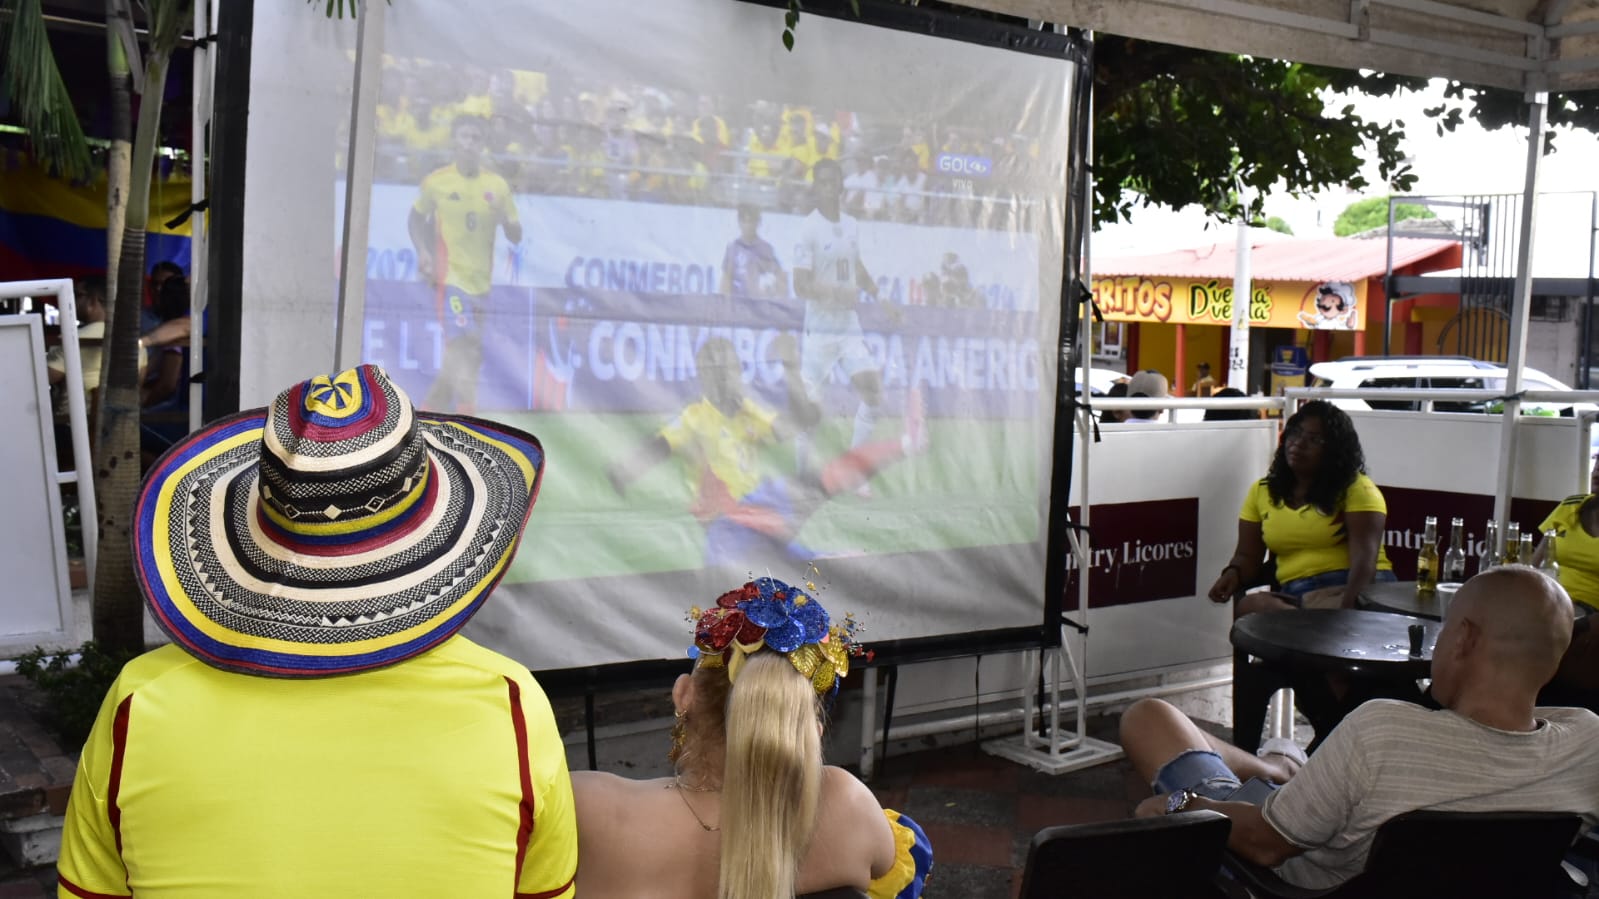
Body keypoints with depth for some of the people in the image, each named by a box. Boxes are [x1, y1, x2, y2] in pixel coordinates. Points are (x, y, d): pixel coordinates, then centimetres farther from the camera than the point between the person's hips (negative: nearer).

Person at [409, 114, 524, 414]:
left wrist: (502, 216, -15)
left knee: (460, 358, 11)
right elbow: (417, 216, 14)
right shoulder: (435, 182, -1)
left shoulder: (497, 186, 3)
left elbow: (516, 237, 6)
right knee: (463, 349, -17)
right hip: (450, 277, -4)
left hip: (481, 282, 4)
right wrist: (422, 252, -2)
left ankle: (427, 410, 28)